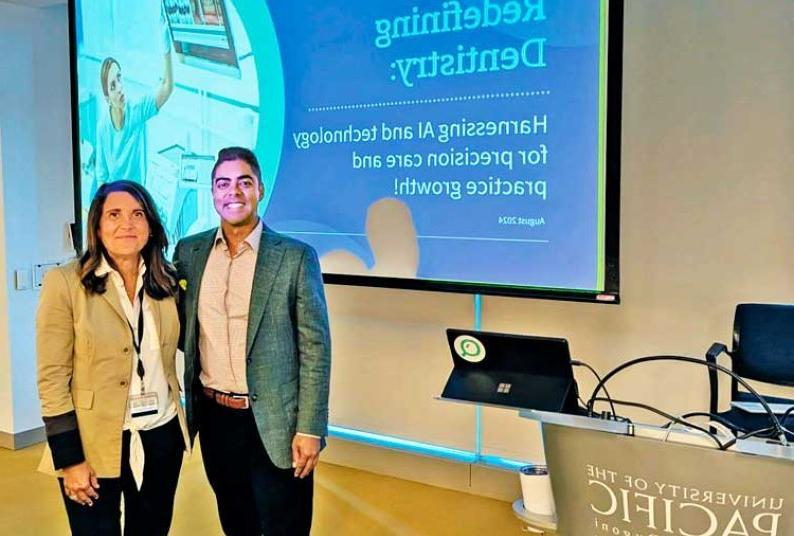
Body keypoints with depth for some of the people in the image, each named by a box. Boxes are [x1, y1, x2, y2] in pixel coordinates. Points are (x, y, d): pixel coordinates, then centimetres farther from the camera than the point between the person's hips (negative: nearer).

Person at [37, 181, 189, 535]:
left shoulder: (167, 282, 3)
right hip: (94, 445, -4)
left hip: (162, 437, 4)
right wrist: (70, 459, -12)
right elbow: (52, 378, -10)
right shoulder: (65, 282, -10)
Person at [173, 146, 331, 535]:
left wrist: (309, 428, -12)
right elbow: (182, 329, 13)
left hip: (274, 422, -4)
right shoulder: (188, 252, 3)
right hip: (213, 415, 4)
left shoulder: (295, 257, -10)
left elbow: (315, 348, -10)